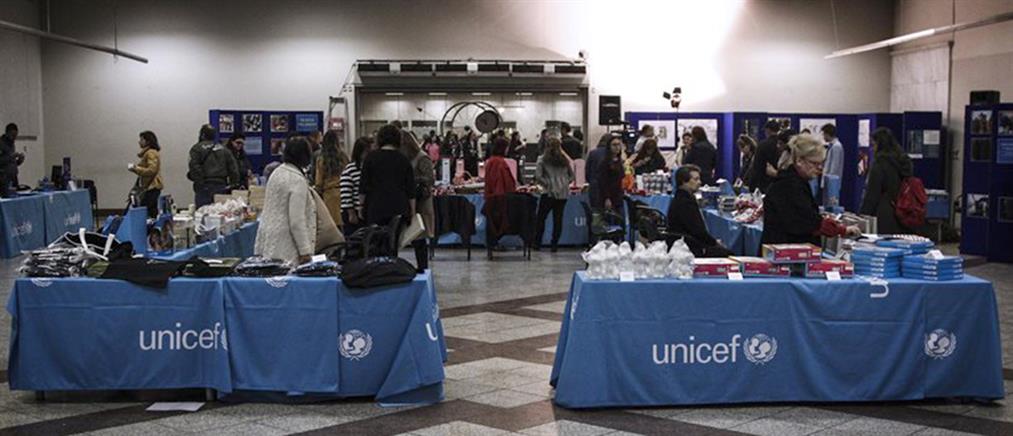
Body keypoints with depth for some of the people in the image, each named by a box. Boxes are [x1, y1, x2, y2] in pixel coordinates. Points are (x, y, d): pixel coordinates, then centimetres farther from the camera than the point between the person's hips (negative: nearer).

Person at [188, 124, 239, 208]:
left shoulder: (197, 148, 1)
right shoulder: (223, 149, 16)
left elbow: (194, 167, -13)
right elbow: (233, 168, 10)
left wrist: (199, 182, -10)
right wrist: (234, 184, 11)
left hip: (204, 188, -5)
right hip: (221, 186, 5)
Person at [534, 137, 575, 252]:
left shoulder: (542, 159, -2)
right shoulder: (564, 160, 10)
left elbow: (538, 177, -10)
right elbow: (571, 175, 16)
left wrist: (547, 184, 1)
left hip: (549, 192, -4)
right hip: (563, 193, 4)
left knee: (541, 218, 6)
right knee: (558, 219, 6)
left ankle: (537, 243, 6)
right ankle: (554, 245, 6)